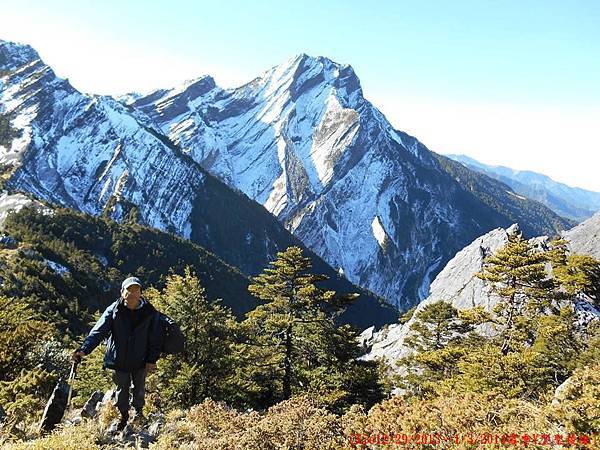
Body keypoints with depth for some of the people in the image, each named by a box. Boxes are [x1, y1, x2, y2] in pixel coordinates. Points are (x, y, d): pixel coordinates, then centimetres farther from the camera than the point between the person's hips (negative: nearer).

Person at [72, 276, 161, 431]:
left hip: (140, 360, 0)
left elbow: (155, 338, -5)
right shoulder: (113, 311, -13)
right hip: (119, 359, 0)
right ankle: (124, 415, 39)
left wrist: (152, 360, -8)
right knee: (122, 388, 15)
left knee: (139, 387, 19)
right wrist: (84, 349, -33)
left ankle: (138, 411, 46)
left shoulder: (150, 313, -12)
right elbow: (98, 331, -20)